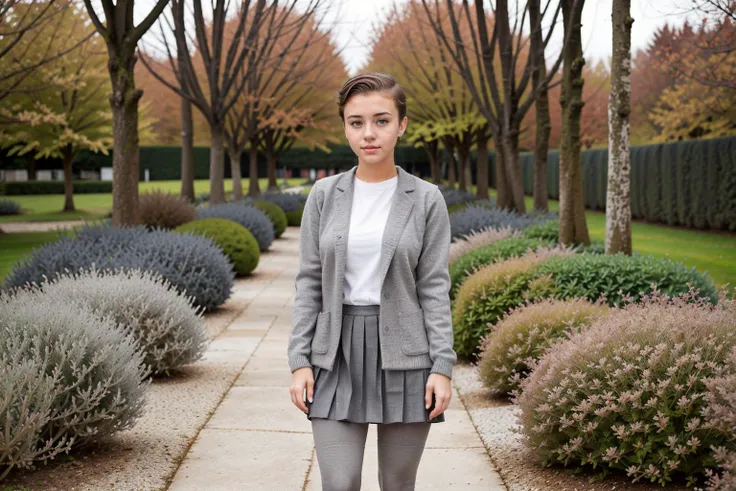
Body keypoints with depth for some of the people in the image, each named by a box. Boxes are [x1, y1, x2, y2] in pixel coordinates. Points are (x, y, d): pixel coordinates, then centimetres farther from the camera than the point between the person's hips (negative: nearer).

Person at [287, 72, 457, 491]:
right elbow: (310, 283, 4)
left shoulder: (427, 199, -1)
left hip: (404, 354, -1)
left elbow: (435, 288, -2)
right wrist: (300, 362, -2)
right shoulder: (324, 195, 3)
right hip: (338, 355, 1)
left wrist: (443, 368, -9)